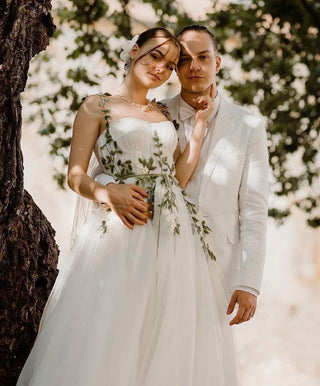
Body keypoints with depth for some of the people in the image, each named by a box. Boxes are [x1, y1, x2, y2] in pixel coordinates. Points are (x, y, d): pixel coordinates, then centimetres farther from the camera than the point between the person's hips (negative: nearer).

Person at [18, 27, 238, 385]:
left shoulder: (164, 114, 20)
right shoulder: (97, 107, 7)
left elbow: (180, 176, 9)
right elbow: (76, 175, -2)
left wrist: (200, 124, 9)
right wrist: (105, 192, -22)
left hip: (176, 236, 5)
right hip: (123, 231, -4)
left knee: (171, 338, -1)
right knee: (108, 341, -9)